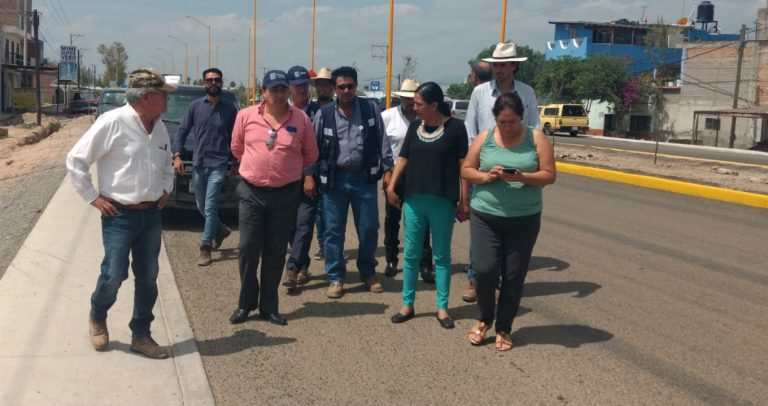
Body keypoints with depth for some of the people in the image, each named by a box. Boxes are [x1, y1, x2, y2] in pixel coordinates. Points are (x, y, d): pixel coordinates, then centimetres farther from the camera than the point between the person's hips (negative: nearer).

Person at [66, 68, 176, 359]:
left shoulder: (159, 127, 7)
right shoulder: (113, 122, -15)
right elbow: (75, 160, -10)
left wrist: (166, 189, 11)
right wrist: (92, 197, -10)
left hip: (151, 215, 6)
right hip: (119, 215, -6)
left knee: (148, 278, 8)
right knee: (114, 276, 0)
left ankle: (141, 335, 21)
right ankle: (97, 319, 30)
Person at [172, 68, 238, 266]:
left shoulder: (229, 109, 2)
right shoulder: (195, 106, 4)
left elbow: (234, 137, 8)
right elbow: (182, 131, 5)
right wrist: (177, 155, -7)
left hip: (219, 164, -3)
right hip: (198, 164, 3)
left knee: (210, 207, -8)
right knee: (201, 206, 14)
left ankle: (205, 248, -3)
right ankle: (220, 229, 39)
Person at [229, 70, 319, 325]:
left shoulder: (301, 119, -3)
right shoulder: (246, 116, -1)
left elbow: (310, 155, 8)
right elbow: (237, 148, 14)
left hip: (285, 194, 0)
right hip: (252, 193, 0)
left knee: (276, 252, 8)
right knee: (248, 249, 3)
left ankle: (268, 307, 19)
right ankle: (245, 304, 18)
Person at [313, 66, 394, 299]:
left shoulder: (371, 110, 2)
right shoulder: (324, 114, 1)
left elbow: (382, 142, 5)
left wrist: (387, 169, -1)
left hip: (364, 177, 0)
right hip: (334, 179, 0)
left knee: (369, 229, 7)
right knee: (334, 231, 4)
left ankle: (368, 272, 28)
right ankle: (335, 278, 17)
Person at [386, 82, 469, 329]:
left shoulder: (455, 127, -5)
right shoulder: (414, 127, 8)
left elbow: (463, 165, -5)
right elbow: (403, 158, 11)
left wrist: (464, 201, -6)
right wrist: (391, 186, -3)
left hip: (443, 202, -4)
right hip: (414, 200, 4)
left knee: (441, 255, 7)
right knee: (411, 254, 9)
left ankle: (442, 308, 16)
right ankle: (407, 304, 20)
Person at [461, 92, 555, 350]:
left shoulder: (536, 138, -1)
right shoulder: (485, 137, 3)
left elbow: (549, 175, -4)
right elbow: (466, 170, 5)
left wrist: (522, 177, -22)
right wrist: (485, 176, -15)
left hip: (524, 219, 0)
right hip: (485, 216, 0)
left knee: (514, 276, 4)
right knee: (485, 270, -7)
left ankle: (503, 329, 21)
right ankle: (485, 318, 21)